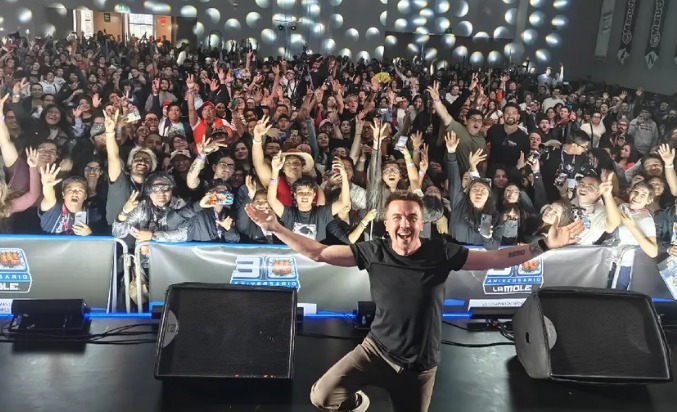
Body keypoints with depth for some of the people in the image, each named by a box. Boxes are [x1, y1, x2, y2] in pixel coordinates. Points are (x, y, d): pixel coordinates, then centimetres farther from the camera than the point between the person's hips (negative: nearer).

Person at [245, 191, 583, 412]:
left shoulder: (441, 253, -13)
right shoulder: (373, 252, -12)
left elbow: (496, 259, -9)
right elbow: (317, 253, -8)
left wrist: (545, 244, -17)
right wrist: (276, 228, -13)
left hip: (420, 364, 0)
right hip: (377, 349, 0)